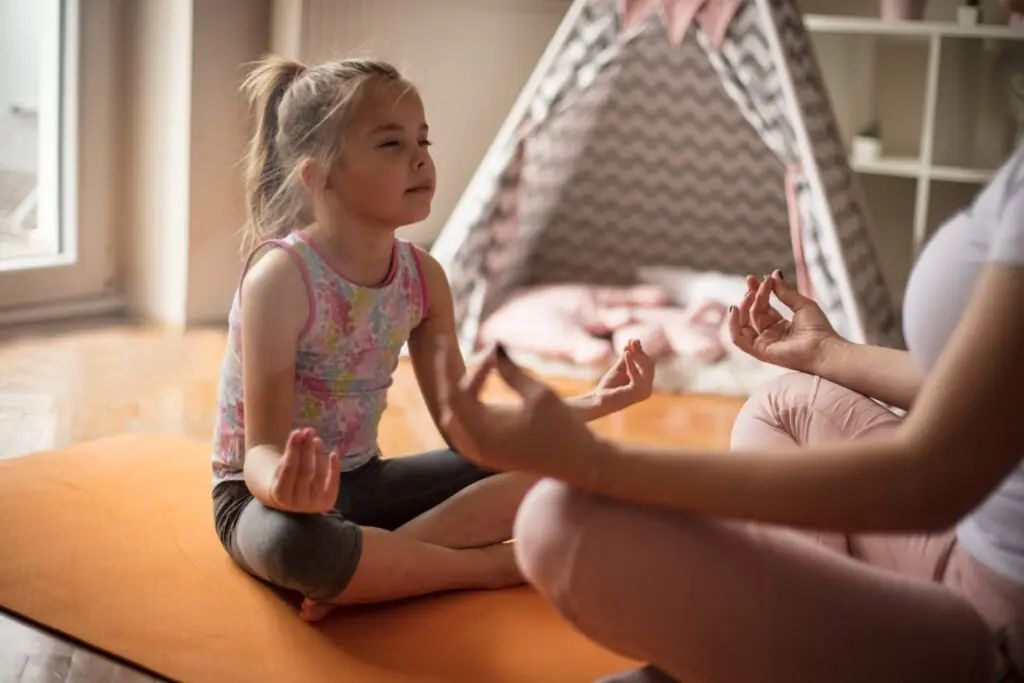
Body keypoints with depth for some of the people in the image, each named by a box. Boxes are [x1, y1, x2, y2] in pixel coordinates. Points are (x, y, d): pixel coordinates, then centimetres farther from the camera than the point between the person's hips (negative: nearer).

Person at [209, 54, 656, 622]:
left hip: (363, 481, 7)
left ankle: (371, 563, -19)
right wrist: (286, 486, -49)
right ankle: (493, 565, -18)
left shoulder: (423, 276, -3)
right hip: (268, 495, -6)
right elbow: (263, 452, -24)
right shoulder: (281, 275, -22)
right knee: (297, 543, -43)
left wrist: (593, 402, -8)